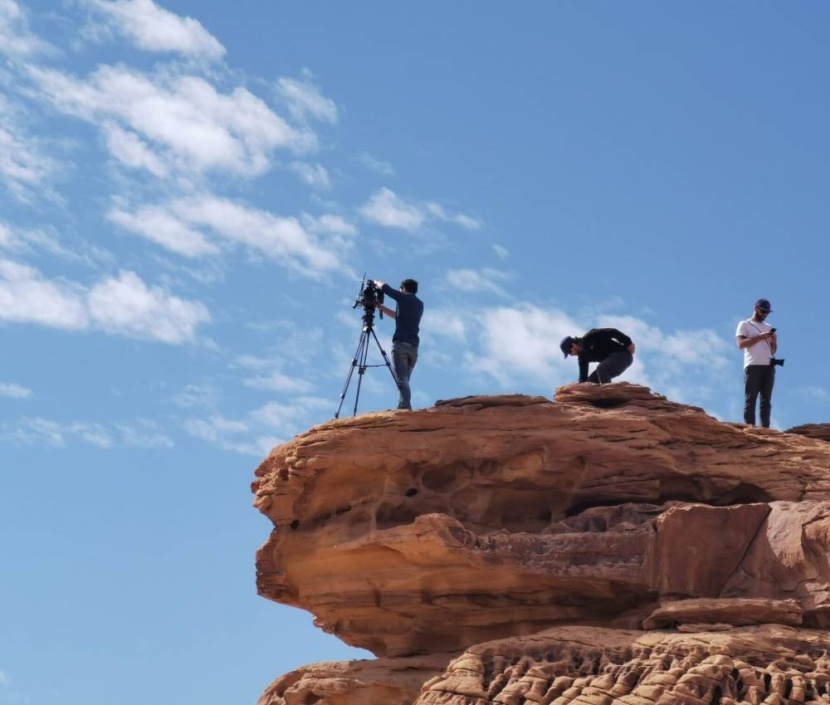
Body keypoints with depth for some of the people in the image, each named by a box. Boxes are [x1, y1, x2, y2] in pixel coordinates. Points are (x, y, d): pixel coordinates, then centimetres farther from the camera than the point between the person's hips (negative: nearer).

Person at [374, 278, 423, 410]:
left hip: (401, 344, -6)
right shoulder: (420, 304, 24)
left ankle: (406, 408, -29)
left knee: (402, 380, -15)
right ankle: (403, 408, 2)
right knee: (405, 380, 11)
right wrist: (380, 306, 36)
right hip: (413, 346, 6)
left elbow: (385, 287, 3)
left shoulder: (404, 298, 4)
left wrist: (376, 283, 25)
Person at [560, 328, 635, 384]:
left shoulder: (591, 336, -14)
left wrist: (628, 343, -21)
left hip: (622, 355, -9)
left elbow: (612, 332, -18)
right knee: (591, 380, 4)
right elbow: (583, 377, 8)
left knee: (601, 368, -31)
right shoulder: (583, 356, 8)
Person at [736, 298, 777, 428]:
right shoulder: (745, 325, 9)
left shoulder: (768, 327, 24)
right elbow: (741, 344, -5)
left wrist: (773, 342, 0)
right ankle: (750, 427, -14)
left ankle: (765, 427, -4)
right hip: (753, 366, -5)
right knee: (751, 398, -10)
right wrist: (760, 337, -10)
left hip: (769, 366, 5)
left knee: (766, 399, -1)